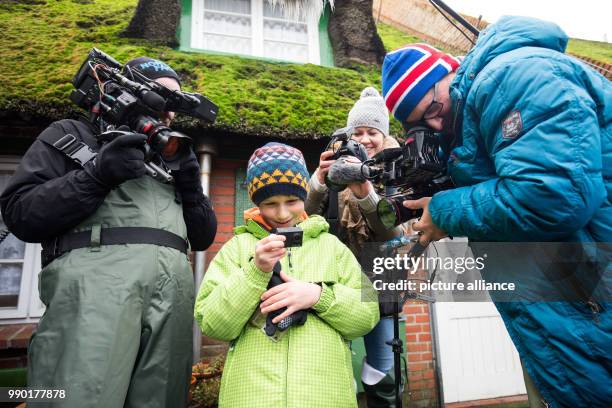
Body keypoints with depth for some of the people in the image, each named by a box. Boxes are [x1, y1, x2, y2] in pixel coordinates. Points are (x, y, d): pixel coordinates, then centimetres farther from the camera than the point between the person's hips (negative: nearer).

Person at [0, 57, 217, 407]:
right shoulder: (73, 134, 17)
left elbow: (203, 238, 21)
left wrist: (191, 187, 5)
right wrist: (97, 174, -8)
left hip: (174, 285, 4)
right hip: (96, 273, -3)